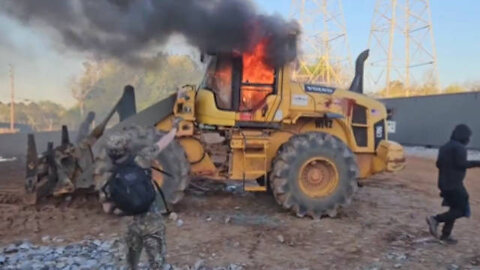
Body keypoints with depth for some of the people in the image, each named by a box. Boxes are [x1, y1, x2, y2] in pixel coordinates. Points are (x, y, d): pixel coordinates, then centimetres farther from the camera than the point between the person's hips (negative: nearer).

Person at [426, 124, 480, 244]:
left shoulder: (445, 147, 14)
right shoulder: (459, 147, -13)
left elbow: (438, 164, 15)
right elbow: (461, 164, -21)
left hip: (444, 183, 9)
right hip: (454, 184, -9)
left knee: (455, 208, 16)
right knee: (462, 210, -3)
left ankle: (445, 235, 15)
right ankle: (435, 219, -13)